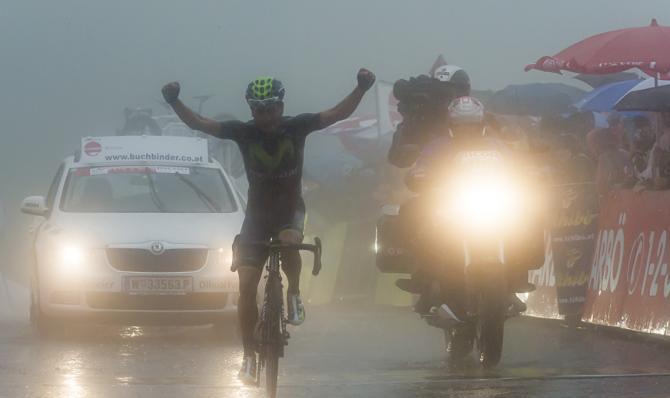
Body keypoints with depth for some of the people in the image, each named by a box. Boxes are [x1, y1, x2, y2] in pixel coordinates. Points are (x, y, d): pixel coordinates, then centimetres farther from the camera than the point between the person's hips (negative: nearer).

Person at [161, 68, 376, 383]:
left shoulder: (296, 127, -15)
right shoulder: (244, 132, -15)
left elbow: (339, 113, -20)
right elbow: (198, 123, -18)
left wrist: (361, 88, -35)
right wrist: (175, 102, -34)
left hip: (290, 207, -1)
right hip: (257, 212, 1)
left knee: (289, 240, -37)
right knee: (246, 286, -9)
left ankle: (294, 293, -6)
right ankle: (249, 356, 3)